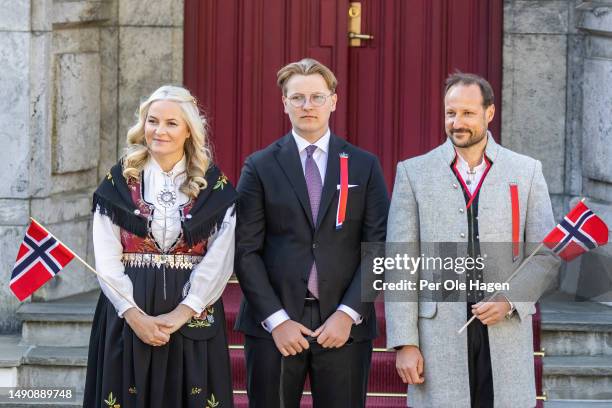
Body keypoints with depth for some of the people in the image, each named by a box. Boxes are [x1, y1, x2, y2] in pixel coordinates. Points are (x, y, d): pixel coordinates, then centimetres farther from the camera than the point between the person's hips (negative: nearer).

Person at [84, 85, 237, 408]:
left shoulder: (214, 187, 2)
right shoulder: (120, 181, 3)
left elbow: (219, 261, -4)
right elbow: (107, 260, -2)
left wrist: (181, 314, -14)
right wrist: (135, 315, -13)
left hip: (193, 318, 0)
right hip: (128, 315, 0)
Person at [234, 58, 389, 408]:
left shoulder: (364, 166, 7)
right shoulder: (260, 166, 5)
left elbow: (379, 247, 2)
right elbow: (246, 250, 0)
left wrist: (349, 313, -8)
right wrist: (276, 319, -9)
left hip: (345, 324, 0)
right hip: (274, 324, 0)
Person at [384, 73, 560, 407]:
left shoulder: (527, 172, 9)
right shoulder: (413, 173, 6)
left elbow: (546, 255, 7)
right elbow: (401, 265, 2)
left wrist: (510, 300, -11)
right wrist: (404, 343, -5)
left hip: (506, 331, 1)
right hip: (439, 335, -1)